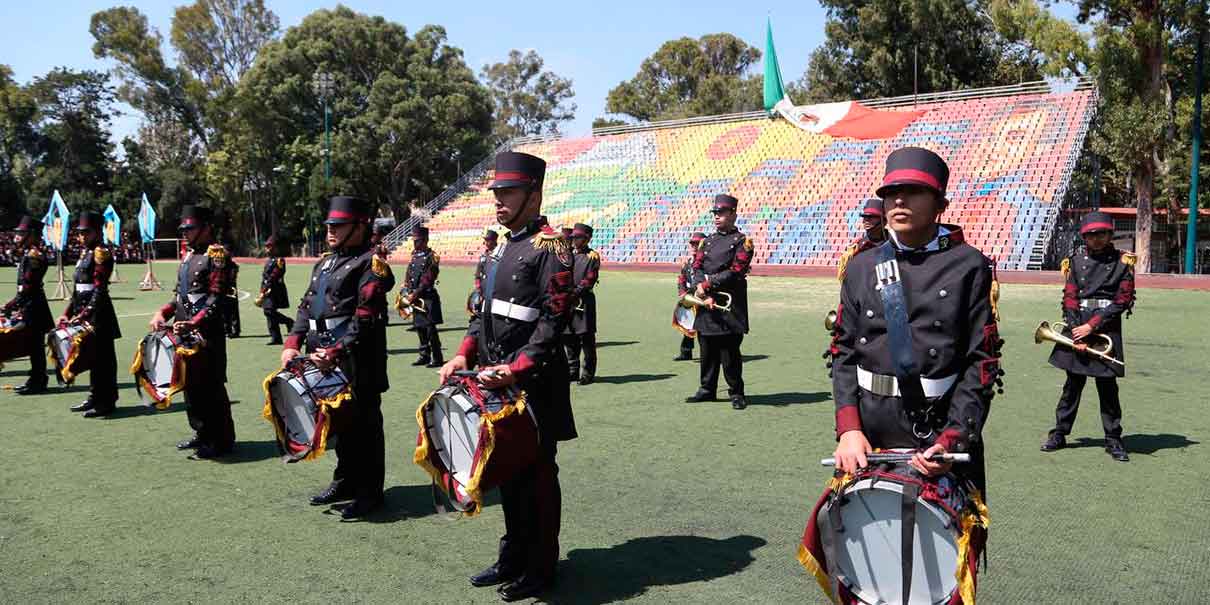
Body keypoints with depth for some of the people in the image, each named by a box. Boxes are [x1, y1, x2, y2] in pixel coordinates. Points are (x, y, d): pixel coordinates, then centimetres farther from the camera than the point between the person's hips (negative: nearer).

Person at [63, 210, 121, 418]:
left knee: (103, 357, -4)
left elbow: (99, 289, -17)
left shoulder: (101, 252, -10)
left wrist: (85, 314, -23)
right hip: (84, 311, 9)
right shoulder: (85, 253, 16)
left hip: (98, 312, -9)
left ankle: (106, 402, 1)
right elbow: (78, 288, 19)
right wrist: (68, 312, 14)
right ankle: (95, 398, 23)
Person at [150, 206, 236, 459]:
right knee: (190, 383, 15)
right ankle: (201, 433, 27)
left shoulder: (217, 254, -10)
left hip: (208, 331, -9)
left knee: (210, 385, -5)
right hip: (183, 330, 9)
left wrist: (193, 324, -25)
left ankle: (220, 441, 3)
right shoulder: (189, 256, 17)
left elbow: (216, 298, -18)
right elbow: (180, 294, 21)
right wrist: (163, 313, 5)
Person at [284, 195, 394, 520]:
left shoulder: (370, 264, -10)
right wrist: (292, 345, 2)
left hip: (356, 362, -8)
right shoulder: (324, 263, 17)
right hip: (323, 359, 8)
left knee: (362, 423, 1)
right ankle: (346, 480, 33)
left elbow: (365, 321, -18)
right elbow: (306, 307, 15)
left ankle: (369, 491, 13)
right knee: (339, 419, 18)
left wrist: (334, 353, -22)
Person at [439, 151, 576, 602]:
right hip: (496, 378, 8)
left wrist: (516, 369, -23)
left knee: (536, 474, 3)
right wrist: (465, 354, 5)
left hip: (533, 383, -8)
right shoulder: (502, 247, 15)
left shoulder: (549, 246, -11)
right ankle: (514, 558, 30)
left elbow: (554, 318, -18)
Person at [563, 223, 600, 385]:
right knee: (569, 338, 9)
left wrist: (575, 293, -18)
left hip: (584, 301, -6)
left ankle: (588, 373, 4)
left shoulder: (592, 256, -1)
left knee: (586, 337, -3)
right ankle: (572, 371, 19)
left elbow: (590, 279, -10)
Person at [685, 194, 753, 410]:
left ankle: (736, 393, 7)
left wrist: (707, 283, -14)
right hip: (706, 303, 6)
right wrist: (701, 289, -12)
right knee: (707, 350, 11)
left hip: (730, 305, -6)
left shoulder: (741, 242, -2)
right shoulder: (708, 240, 16)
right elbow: (697, 267, 6)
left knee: (730, 352, -3)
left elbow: (735, 272, -13)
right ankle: (707, 390, 21)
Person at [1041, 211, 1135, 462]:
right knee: (1073, 382, 7)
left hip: (1107, 329, -1)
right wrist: (1077, 335, -7)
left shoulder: (1123, 261, 2)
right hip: (1077, 325, 1)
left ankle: (1113, 439, 12)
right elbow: (1069, 299, 2)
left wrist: (1091, 326, -10)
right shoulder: (1076, 260, 6)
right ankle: (1059, 434, 15)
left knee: (1107, 385, 2)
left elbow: (1122, 301, -4)